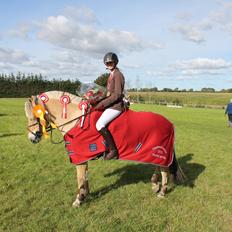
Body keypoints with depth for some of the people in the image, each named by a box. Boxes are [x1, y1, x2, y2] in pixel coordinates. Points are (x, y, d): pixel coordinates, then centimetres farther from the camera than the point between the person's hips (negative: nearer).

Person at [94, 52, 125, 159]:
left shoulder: (118, 75, -11)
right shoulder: (111, 75, 18)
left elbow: (117, 94, -20)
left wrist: (102, 103, -21)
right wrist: (100, 101, 11)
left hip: (115, 106, -11)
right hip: (110, 105, 11)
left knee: (99, 124, -27)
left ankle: (113, 150, -20)